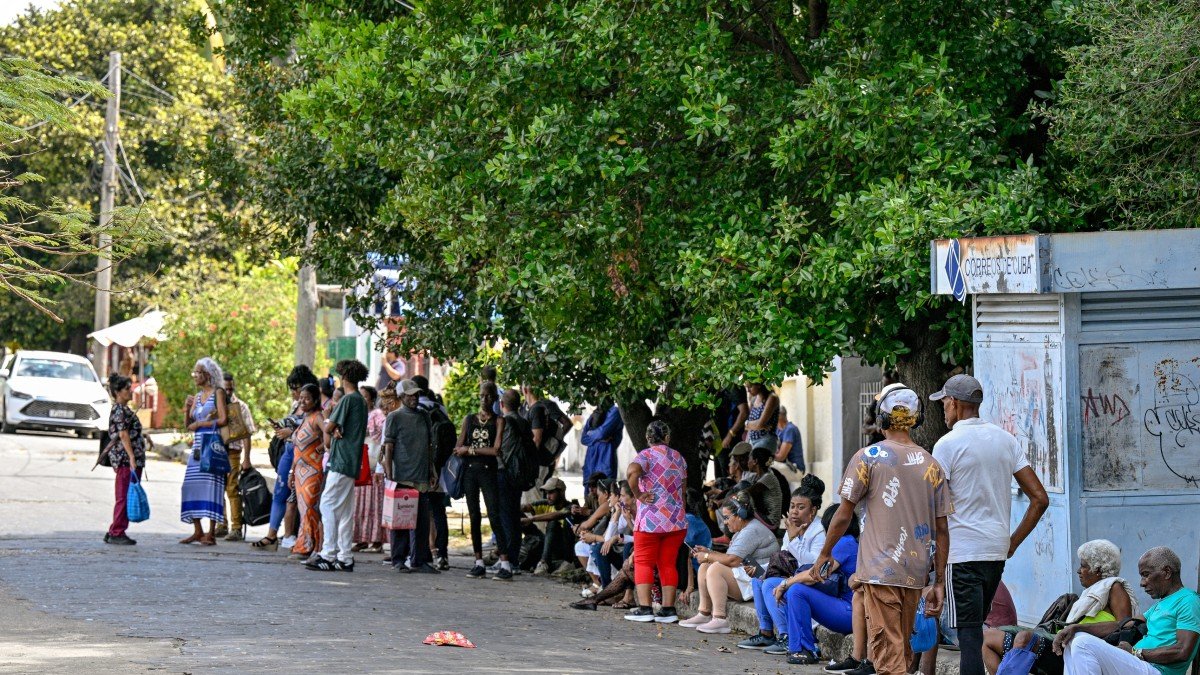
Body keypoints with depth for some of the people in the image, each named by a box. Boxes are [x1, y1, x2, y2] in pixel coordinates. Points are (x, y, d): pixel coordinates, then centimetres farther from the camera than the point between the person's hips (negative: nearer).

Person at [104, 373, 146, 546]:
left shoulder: (123, 409, 19)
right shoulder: (119, 410, -11)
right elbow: (123, 435, -18)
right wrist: (132, 457, -22)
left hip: (129, 461, 10)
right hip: (125, 459, -10)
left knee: (126, 497, 11)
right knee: (124, 496, -7)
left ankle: (115, 532, 14)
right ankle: (116, 533, -3)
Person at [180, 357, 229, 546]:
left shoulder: (218, 393, -2)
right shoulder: (197, 396, 17)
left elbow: (223, 420, -11)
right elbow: (189, 425, 15)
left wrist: (199, 424, -6)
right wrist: (188, 409, -2)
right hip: (198, 445, 7)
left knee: (211, 485, -9)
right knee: (193, 487, 2)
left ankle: (211, 533, -9)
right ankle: (198, 531, 6)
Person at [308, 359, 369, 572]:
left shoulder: (348, 399, -11)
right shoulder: (361, 401, 18)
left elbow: (329, 427, -13)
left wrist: (329, 425, 7)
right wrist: (336, 431, -2)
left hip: (341, 461, -10)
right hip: (352, 462, 10)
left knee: (328, 505, -10)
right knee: (345, 510, 10)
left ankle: (329, 555, -15)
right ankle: (345, 557, 11)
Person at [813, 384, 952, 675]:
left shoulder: (868, 457, -6)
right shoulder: (931, 464, 7)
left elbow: (844, 514, -4)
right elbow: (942, 529, 7)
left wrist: (825, 553, 12)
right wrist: (939, 582, 12)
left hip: (880, 571, -5)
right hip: (915, 573, 5)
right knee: (903, 650, 17)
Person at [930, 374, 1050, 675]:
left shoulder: (948, 443, -8)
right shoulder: (1006, 440, 10)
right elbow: (1040, 498, 7)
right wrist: (1013, 542, 12)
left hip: (962, 551, -7)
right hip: (997, 551, 7)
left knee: (968, 634, -7)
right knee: (975, 630, 18)